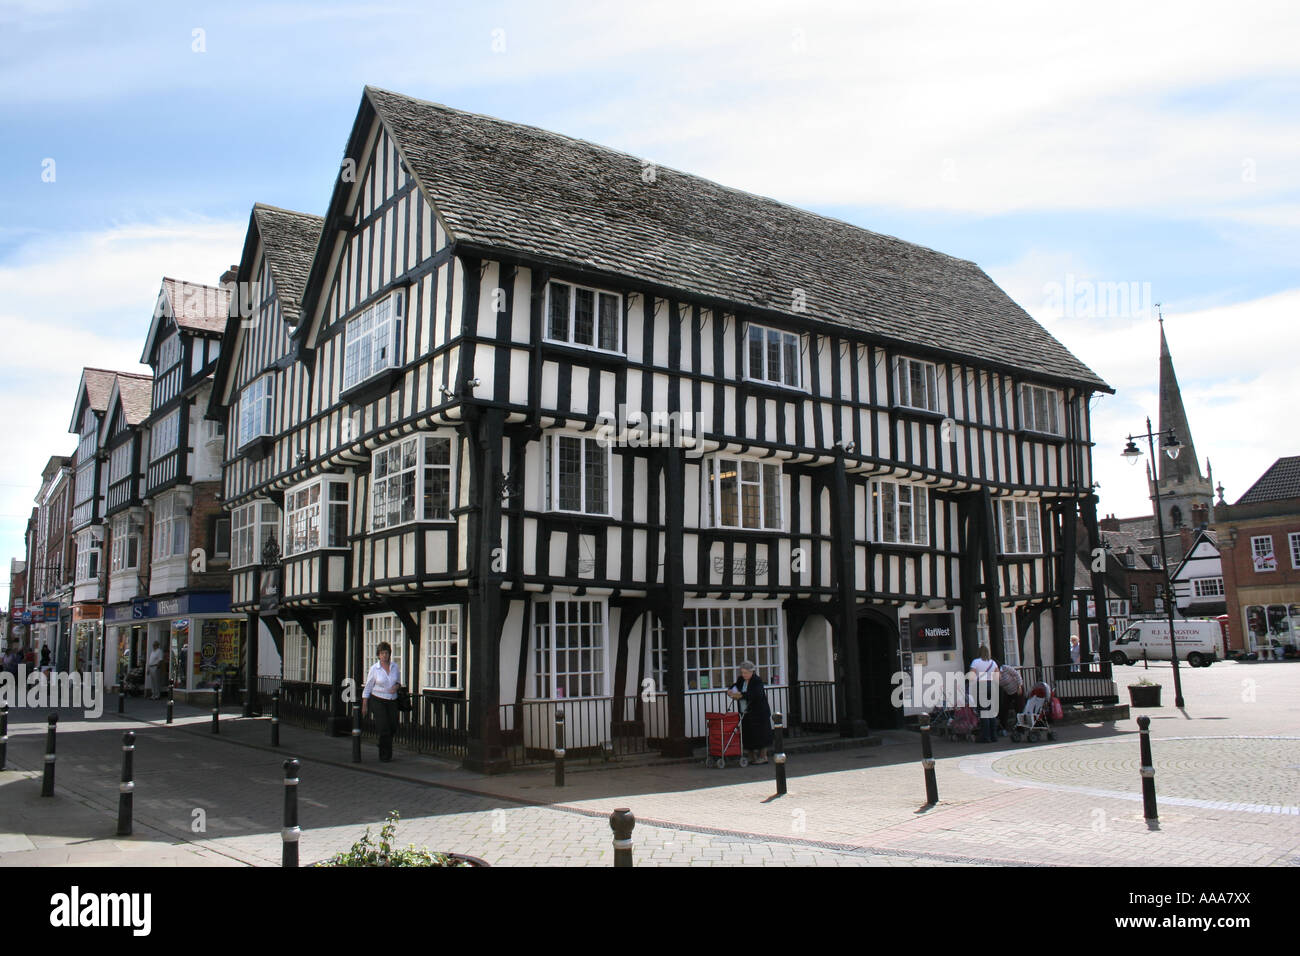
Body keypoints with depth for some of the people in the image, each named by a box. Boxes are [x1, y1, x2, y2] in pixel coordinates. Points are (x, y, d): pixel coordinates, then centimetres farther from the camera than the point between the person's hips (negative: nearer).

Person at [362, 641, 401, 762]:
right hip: (378, 700, -4)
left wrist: (396, 686, -7)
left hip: (392, 701, 4)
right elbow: (368, 686, -2)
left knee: (393, 726, 3)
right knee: (384, 728, -11)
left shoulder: (395, 667, 1)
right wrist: (364, 705, -1)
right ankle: (384, 755, 5)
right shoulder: (374, 668, -8)